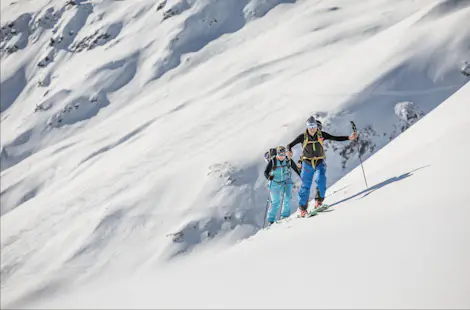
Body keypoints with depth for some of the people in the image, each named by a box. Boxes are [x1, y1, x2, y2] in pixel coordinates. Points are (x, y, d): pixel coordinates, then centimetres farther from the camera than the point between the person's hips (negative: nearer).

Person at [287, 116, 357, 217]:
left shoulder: (321, 135, -8)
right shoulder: (303, 136, -11)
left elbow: (336, 138, -6)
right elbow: (290, 145, -11)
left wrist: (349, 137, -17)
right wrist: (289, 151, -33)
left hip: (320, 163, 0)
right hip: (307, 164, 0)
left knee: (321, 179, -27)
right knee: (305, 186, 2)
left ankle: (319, 200, -11)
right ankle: (302, 208, 17)